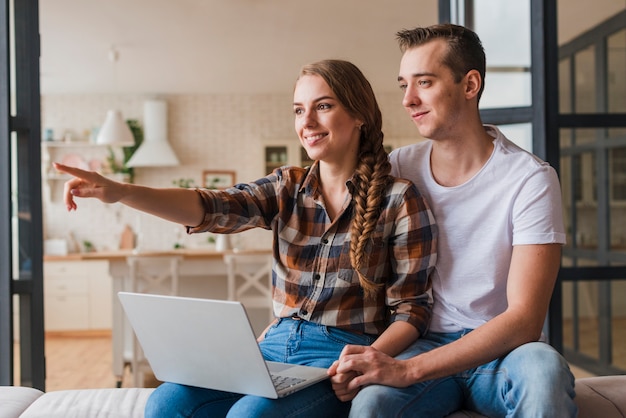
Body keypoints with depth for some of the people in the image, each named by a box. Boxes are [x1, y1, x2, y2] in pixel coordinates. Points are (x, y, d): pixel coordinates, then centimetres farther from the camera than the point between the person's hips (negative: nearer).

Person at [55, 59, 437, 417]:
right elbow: (214, 207, -11)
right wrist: (120, 192, -27)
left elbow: (411, 307, -4)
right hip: (277, 345, 4)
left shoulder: (399, 200, -4)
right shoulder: (287, 187, 8)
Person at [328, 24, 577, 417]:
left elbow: (525, 320, -17)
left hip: (501, 353, 0)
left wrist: (408, 369, -27)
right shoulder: (399, 168, 3)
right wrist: (356, 359, -11)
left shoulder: (531, 179, -10)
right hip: (427, 344, 1)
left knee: (542, 367, -36)